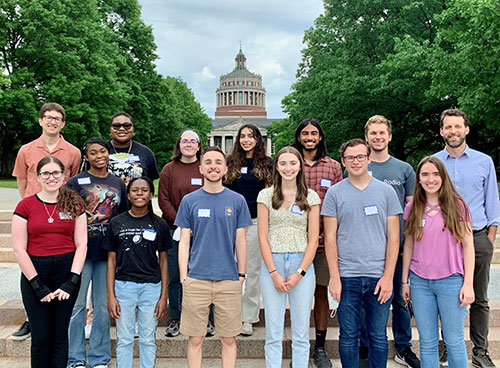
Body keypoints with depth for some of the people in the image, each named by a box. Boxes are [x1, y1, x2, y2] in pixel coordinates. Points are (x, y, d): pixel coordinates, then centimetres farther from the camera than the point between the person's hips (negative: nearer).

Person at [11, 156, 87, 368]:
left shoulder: (74, 205, 4)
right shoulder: (26, 206, 0)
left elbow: (81, 245, 1)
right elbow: (19, 249, -3)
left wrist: (71, 281, -7)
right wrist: (38, 285, -8)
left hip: (67, 271, 1)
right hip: (34, 273, -1)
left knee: (60, 335, 8)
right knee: (41, 336, 4)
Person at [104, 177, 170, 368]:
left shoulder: (159, 224, 3)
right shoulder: (116, 223, 3)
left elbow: (163, 261, 5)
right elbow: (111, 261, 5)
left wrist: (164, 296, 1)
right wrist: (110, 296, -1)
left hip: (151, 287, 0)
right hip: (124, 285, 0)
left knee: (148, 339, 9)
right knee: (124, 339, 8)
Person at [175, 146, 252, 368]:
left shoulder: (237, 201, 4)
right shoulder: (189, 201, 4)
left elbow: (240, 241, 7)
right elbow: (184, 242, 5)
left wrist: (241, 275, 2)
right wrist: (184, 277, -1)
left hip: (229, 281, 0)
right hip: (196, 281, 0)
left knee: (228, 339, 9)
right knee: (195, 339, 7)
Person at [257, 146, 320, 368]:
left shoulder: (311, 197, 6)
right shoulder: (266, 195, 5)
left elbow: (313, 239, 2)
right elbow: (263, 237, 1)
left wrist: (300, 273, -7)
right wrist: (274, 273, -7)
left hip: (302, 264, 0)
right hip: (272, 264, 0)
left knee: (301, 331, 6)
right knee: (273, 332, 4)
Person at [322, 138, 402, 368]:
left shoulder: (386, 191, 5)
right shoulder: (335, 193, 3)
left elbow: (393, 237, 3)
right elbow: (330, 237, 2)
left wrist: (388, 276, -5)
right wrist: (334, 277, -6)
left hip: (379, 276, 1)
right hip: (347, 277, 0)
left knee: (378, 337, 9)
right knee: (348, 337, 8)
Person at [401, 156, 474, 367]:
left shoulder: (457, 205, -2)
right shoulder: (412, 208, 5)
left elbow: (467, 246, -1)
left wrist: (468, 283, -5)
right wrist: (404, 281, 9)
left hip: (450, 280, -2)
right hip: (420, 282, 2)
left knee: (454, 341, 7)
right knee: (427, 342, 11)